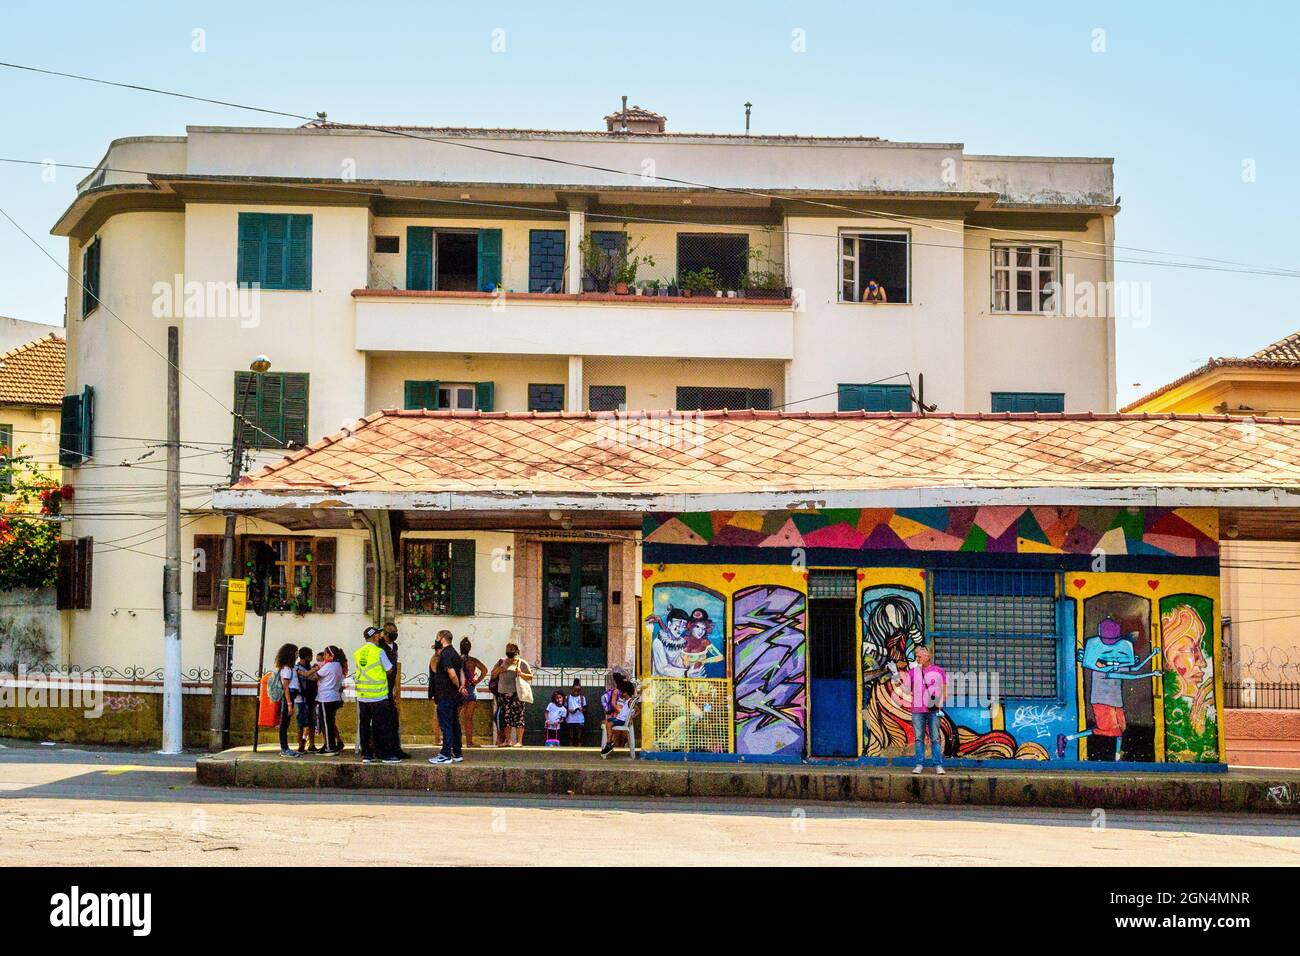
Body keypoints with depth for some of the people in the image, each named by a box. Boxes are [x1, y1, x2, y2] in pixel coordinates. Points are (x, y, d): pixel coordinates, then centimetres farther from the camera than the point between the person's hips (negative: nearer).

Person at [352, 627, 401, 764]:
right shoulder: (379, 652, -10)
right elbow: (390, 670, -3)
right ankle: (386, 754, 3)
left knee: (364, 725, 8)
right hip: (378, 696, -5)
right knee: (383, 726, 1)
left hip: (362, 696, 5)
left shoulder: (357, 653, 7)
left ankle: (366, 754, 9)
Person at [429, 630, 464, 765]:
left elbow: (452, 674, -24)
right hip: (454, 696, 9)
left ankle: (446, 755, -6)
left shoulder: (445, 654, -15)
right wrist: (460, 686, 10)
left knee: (445, 725, -7)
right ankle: (457, 754, 17)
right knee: (454, 724, 13)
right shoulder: (455, 653, 15)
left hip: (446, 695, -9)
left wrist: (457, 686, -11)